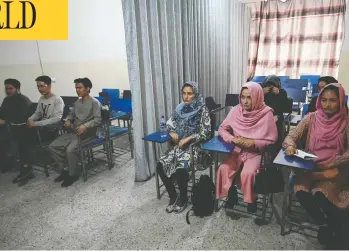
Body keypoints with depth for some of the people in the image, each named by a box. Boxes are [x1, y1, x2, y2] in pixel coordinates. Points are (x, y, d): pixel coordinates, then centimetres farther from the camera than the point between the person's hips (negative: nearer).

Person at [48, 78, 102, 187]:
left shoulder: (95, 102, -7)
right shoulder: (77, 102, 17)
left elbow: (98, 120, -16)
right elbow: (71, 114, 28)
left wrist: (85, 126, -32)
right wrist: (68, 120, 4)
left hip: (86, 133, -8)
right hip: (73, 132, 8)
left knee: (70, 149, -30)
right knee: (52, 146, -6)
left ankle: (73, 174, -7)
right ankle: (64, 170, 8)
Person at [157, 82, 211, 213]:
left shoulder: (202, 109, -10)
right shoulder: (180, 108, 7)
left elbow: (205, 132, -14)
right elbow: (170, 124, 15)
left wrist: (188, 138, -20)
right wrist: (173, 133, -6)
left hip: (195, 146, -5)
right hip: (180, 145, 6)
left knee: (181, 168, -29)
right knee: (161, 165, -15)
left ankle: (183, 198, 1)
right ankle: (173, 196, 4)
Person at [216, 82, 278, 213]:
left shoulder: (266, 114, -12)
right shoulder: (236, 111, -4)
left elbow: (272, 140, -6)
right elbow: (222, 129, 3)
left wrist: (254, 143, -19)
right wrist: (233, 139, -15)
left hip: (256, 152, -3)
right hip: (237, 150, 3)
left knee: (248, 173, -27)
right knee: (224, 168, -21)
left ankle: (252, 199, 4)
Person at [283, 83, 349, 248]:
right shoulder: (311, 118, 2)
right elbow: (291, 137, -1)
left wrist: (332, 163, -20)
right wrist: (291, 146, -24)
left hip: (333, 169, -1)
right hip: (309, 166, 2)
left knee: (320, 194, -29)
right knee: (301, 192, -26)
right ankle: (323, 223, 7)